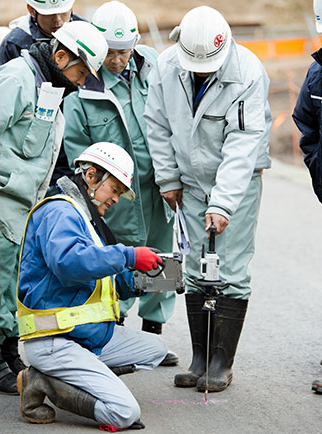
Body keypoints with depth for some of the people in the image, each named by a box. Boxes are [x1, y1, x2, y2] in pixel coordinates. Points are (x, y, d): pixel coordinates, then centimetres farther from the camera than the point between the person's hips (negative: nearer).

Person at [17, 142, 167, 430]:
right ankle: (40, 383, -4)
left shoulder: (87, 219, 23)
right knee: (125, 413, -19)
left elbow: (99, 283, 23)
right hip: (54, 341, -11)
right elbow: (69, 261, -32)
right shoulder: (59, 212, -11)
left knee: (155, 349, 18)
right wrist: (129, 257, -26)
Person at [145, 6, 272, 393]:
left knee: (231, 272, -6)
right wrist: (168, 179, 3)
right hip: (192, 179, 4)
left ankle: (222, 362, 2)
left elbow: (242, 145, -28)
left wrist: (221, 203, -33)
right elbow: (157, 125, 4)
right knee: (196, 271, 4)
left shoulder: (248, 74, -24)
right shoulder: (166, 65, -10)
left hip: (238, 179, -4)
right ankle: (199, 358, 11)